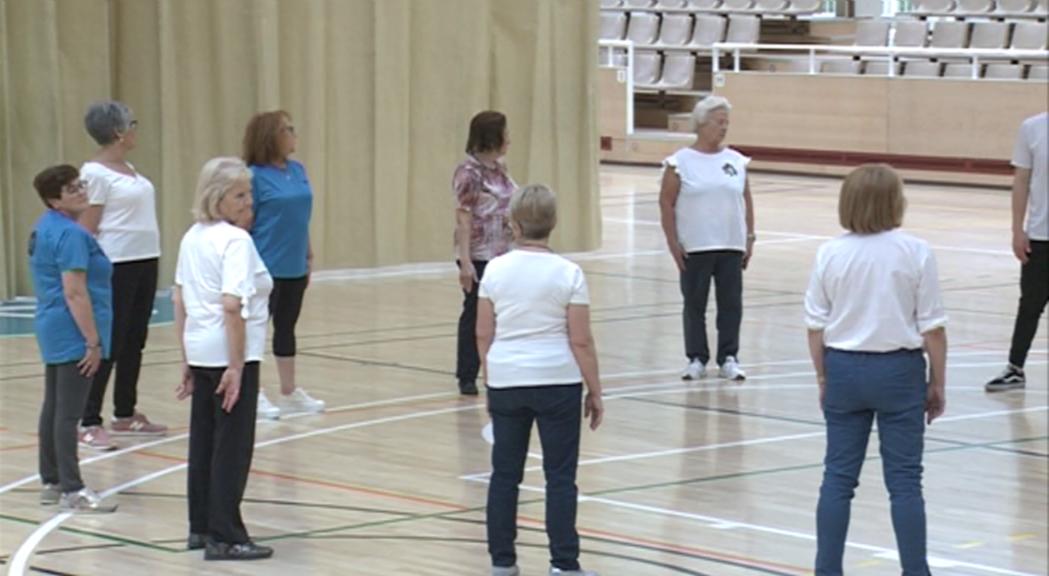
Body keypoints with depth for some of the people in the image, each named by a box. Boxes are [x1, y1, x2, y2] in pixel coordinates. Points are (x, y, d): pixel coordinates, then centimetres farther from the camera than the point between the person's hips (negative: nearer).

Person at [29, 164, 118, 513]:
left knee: (53, 407, 13)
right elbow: (75, 292, -22)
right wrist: (93, 341, -20)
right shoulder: (70, 234, -18)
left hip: (53, 331, 10)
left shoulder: (45, 229, 13)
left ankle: (51, 483, 20)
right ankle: (72, 490, -8)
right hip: (73, 334, -10)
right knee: (68, 412, -9)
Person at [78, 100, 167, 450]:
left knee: (134, 341, 13)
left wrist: (150, 263, 14)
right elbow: (88, 227, -13)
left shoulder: (126, 169, 13)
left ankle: (125, 415, 22)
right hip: (117, 267, -9)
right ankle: (89, 423, -4)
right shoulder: (95, 172, -12)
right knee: (109, 345, -7)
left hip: (145, 263, 9)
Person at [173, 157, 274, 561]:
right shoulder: (236, 241, -15)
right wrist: (236, 366, -21)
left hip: (200, 350, 8)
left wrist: (187, 361, 19)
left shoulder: (192, 238, 11)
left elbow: (180, 301, 14)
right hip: (230, 352, -8)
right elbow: (232, 305, -23)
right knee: (232, 447, -2)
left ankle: (201, 528, 22)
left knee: (204, 441, 15)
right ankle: (224, 537, 0)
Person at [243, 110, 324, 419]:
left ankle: (289, 392, 26)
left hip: (294, 267, 7)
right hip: (266, 267, -7)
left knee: (287, 326, 16)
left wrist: (309, 255, 15)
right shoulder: (255, 176, -13)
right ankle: (253, 394, 13)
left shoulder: (297, 170, 7)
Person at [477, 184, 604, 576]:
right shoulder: (568, 274, -9)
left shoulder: (496, 270, -2)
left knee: (505, 473, 11)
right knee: (560, 476, 3)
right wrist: (595, 392, 1)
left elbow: (483, 335, 3)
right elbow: (581, 341, -9)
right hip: (557, 383, -3)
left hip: (506, 382, 3)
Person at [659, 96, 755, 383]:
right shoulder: (681, 162, -4)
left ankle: (729, 358, 11)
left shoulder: (736, 161, 7)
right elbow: (666, 203, -3)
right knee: (695, 304, 5)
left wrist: (750, 238, 7)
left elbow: (746, 201, 12)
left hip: (732, 247, 3)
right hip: (695, 249, -3)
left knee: (731, 303, 3)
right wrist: (673, 242, -8)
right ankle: (696, 359, 13)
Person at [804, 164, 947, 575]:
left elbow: (816, 326, 1)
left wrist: (824, 378, 13)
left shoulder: (830, 255, -3)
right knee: (904, 480, 4)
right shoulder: (915, 253, -10)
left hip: (844, 369, 2)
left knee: (838, 476, 9)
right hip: (899, 371, -2)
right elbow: (932, 327, -8)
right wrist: (936, 384, 3)